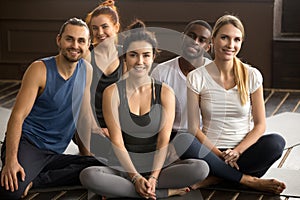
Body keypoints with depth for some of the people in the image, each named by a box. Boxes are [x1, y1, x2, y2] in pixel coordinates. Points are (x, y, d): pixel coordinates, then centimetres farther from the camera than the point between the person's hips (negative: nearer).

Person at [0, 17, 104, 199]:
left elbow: (84, 117, 15)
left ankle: (32, 180, -14)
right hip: (27, 144, -7)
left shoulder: (87, 71, 6)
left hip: (54, 155, 7)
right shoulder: (40, 70, -10)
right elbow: (18, 116, -15)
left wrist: (89, 150, 10)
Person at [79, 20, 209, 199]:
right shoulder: (113, 93, -1)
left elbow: (164, 140, -5)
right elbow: (117, 141, -7)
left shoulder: (165, 93, 3)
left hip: (157, 166, 1)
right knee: (88, 176, -33)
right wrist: (135, 176, -19)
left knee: (201, 168, -26)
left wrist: (153, 177, -20)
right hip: (123, 166, -1)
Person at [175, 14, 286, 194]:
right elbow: (194, 128, -3)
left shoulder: (252, 76, 1)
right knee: (183, 141, -33)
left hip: (243, 151, 1)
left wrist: (237, 151, -15)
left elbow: (260, 125, 1)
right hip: (211, 151, 0)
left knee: (276, 142, -29)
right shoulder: (196, 78, -2)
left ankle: (213, 178, -23)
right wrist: (220, 155, -16)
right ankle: (248, 180, -23)